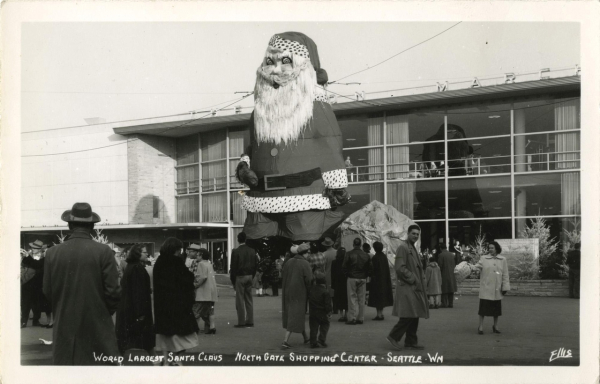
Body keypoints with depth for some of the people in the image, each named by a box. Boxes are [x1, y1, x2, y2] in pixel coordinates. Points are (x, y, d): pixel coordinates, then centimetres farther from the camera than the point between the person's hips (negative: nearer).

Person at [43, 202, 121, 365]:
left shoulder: (53, 253, -1)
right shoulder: (103, 252, -9)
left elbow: (47, 291, 3)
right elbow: (113, 291, -8)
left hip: (64, 327, 3)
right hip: (97, 326, -2)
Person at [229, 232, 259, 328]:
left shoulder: (236, 251, -11)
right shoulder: (252, 251, 4)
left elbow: (233, 267, -9)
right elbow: (255, 265, 8)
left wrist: (233, 280, 0)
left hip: (239, 277, -5)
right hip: (249, 276, 5)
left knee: (240, 301, -1)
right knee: (249, 300, 11)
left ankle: (241, 322, -1)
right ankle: (250, 321, 13)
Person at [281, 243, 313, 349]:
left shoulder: (289, 262, 5)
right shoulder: (305, 264, -14)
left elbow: (284, 277, 9)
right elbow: (309, 280, -16)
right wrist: (309, 292, -2)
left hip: (287, 292, 7)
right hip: (299, 293, -7)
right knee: (295, 316, -2)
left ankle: (306, 338, 31)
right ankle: (285, 341, -10)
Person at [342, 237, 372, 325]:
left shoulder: (349, 254, -7)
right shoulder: (366, 255, 4)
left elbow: (344, 266, -8)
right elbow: (370, 268, 6)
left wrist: (348, 275, 6)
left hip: (352, 278, -3)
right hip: (362, 279, 3)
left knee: (352, 298, -1)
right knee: (361, 299, 9)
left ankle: (352, 318, -5)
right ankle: (360, 318, 12)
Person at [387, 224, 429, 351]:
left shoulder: (413, 248, 19)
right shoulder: (403, 247, -12)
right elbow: (399, 268, -19)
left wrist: (422, 280, 12)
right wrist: (412, 278, -16)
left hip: (415, 287, 10)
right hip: (407, 287, -10)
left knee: (414, 316, 9)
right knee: (409, 314, -13)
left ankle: (411, 341, 15)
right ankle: (394, 336, -2)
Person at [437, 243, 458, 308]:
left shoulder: (440, 255, -11)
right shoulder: (452, 255, 7)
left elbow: (440, 266, -12)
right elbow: (455, 264, 11)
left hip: (444, 274, -5)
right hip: (452, 275, 5)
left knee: (444, 290, -2)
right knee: (451, 289, 9)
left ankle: (444, 304, -4)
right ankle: (451, 303, 11)